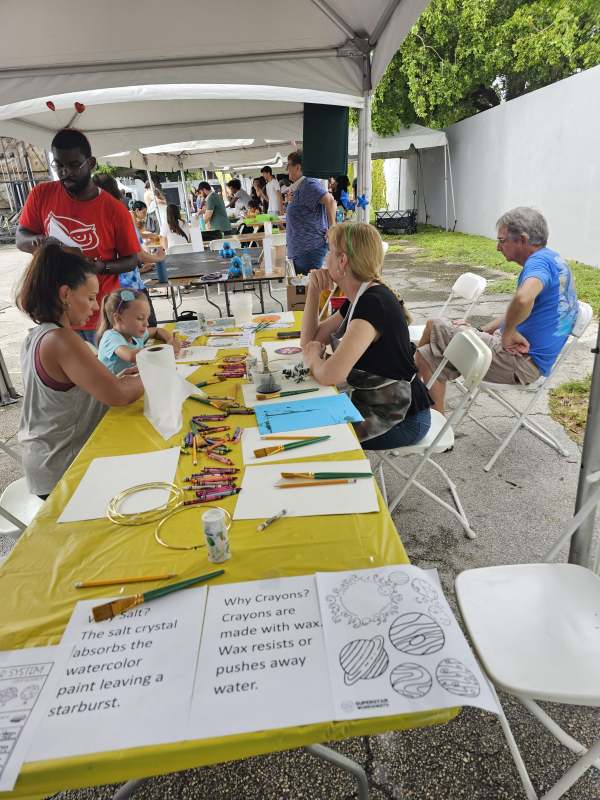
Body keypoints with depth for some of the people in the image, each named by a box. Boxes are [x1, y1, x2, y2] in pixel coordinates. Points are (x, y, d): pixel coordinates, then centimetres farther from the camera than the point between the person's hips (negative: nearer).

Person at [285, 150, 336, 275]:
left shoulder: (309, 184, -15)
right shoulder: (298, 187, 16)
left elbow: (330, 200, -25)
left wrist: (332, 228, -22)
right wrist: (292, 200, 10)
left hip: (311, 248, -11)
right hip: (299, 250, 11)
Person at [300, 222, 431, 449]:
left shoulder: (373, 303, -26)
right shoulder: (359, 298, 4)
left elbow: (329, 376, -34)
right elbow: (310, 341, 11)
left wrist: (313, 357, -11)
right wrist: (313, 291, -1)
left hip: (401, 420, -8)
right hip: (372, 403, 8)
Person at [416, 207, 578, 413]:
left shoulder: (540, 261, -16)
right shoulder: (551, 259, 18)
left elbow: (523, 300, -40)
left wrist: (507, 334, -23)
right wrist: (479, 331, 12)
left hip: (521, 363, -10)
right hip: (526, 357, 10)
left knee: (435, 326, -4)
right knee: (429, 357, 6)